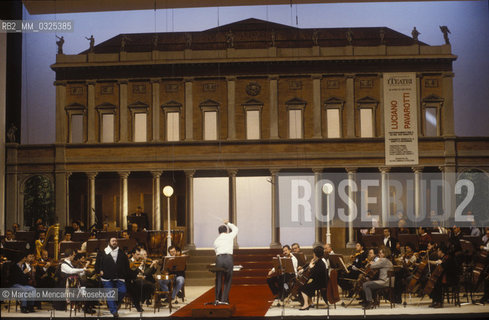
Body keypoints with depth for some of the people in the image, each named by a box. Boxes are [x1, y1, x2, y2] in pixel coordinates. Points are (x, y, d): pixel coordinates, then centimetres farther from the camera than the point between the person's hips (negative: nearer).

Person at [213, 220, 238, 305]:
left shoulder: (216, 240, 18)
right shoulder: (230, 236, 12)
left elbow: (216, 250, 17)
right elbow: (235, 229, 30)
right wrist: (228, 223, 41)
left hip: (219, 258, 2)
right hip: (228, 258, -2)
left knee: (219, 279, 11)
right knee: (227, 280, 5)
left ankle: (217, 299, 11)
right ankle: (224, 299, 3)